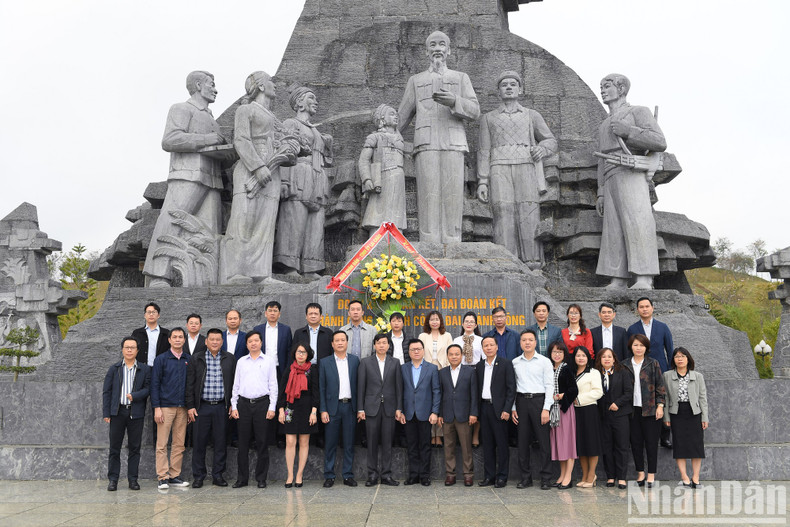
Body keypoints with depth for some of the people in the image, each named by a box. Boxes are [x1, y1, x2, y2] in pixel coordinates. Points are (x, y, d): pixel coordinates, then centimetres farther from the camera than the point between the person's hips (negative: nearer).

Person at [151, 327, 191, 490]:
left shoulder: (189, 359, 9)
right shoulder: (161, 359, 1)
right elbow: (154, 384, -1)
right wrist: (156, 408, -8)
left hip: (182, 408, 3)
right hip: (165, 407, -3)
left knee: (179, 444, 5)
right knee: (162, 444, -4)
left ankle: (175, 476, 13)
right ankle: (163, 477, 1)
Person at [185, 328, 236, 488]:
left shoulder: (230, 359, 6)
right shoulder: (196, 359, 4)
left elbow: (234, 383, 7)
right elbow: (190, 384, 3)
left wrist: (232, 405, 1)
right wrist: (190, 406, -2)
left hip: (222, 407, 1)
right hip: (202, 407, -1)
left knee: (221, 442, 5)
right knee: (200, 442, 3)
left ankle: (218, 475, 16)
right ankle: (198, 476, 15)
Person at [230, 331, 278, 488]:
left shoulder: (269, 360, 6)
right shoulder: (241, 361, 13)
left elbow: (273, 385, 4)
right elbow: (236, 385, 14)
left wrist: (272, 407, -3)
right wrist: (234, 406, 6)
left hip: (262, 403, -2)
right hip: (244, 404, 2)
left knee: (262, 442, 0)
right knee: (243, 442, 4)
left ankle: (261, 478, 10)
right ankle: (242, 478, 13)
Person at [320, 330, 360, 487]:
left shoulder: (355, 360, 7)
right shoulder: (325, 362, 4)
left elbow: (358, 384, 6)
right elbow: (321, 388, 3)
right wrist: (323, 410, -4)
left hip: (349, 406, 1)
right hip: (332, 407, -1)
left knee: (349, 444, 6)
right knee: (330, 444, 4)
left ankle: (348, 476, 16)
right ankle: (329, 476, 14)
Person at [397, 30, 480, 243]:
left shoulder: (461, 78, 21)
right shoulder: (416, 80, 24)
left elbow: (474, 111, 8)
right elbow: (402, 116, 25)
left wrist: (453, 102, -11)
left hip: (453, 145, 0)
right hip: (426, 145, 0)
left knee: (452, 198, -10)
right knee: (429, 198, -11)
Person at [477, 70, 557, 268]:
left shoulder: (532, 116, 21)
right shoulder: (488, 118, 20)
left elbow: (551, 141, 19)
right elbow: (484, 152, 13)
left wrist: (542, 148, -6)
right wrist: (482, 182, 0)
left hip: (526, 169, 1)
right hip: (500, 171, 0)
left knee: (529, 218, -14)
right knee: (504, 218, -15)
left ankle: (533, 268, -16)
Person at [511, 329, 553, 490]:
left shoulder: (544, 361, 1)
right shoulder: (515, 362, 10)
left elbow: (549, 386, -2)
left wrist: (546, 409, -10)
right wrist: (513, 408, 5)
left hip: (539, 400, -3)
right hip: (521, 401, 3)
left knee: (544, 440, -2)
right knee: (522, 441, 5)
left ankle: (546, 478, 7)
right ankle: (525, 477, 15)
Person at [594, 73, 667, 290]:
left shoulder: (639, 112, 9)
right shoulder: (604, 127, 30)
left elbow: (660, 143, -4)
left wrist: (627, 131, -13)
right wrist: (601, 194, 14)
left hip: (632, 174, -7)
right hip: (612, 181, 7)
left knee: (637, 223, -20)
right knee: (614, 231, -4)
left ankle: (644, 280, -27)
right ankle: (618, 282, -10)